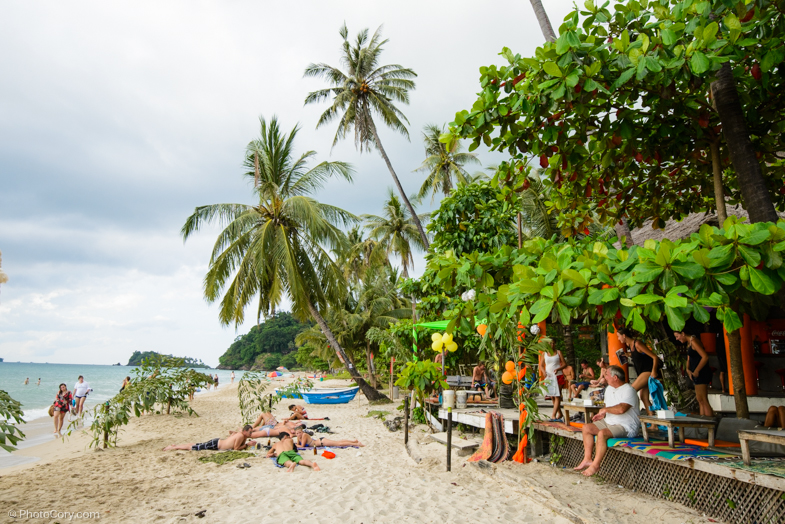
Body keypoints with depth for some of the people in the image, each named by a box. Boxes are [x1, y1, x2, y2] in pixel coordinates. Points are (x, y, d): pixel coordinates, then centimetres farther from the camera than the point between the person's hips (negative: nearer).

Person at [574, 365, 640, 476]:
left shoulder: (628, 390, -17)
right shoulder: (609, 389, 13)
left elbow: (621, 409, -33)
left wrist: (605, 410, -17)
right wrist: (603, 414, 4)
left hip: (626, 427, -10)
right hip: (609, 422, 10)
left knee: (602, 433, -31)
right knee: (586, 428, 0)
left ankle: (595, 465, -19)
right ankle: (587, 459, -1)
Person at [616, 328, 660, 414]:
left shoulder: (637, 343, -18)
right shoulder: (629, 345, 8)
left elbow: (655, 357, -18)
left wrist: (653, 372, -21)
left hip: (648, 371, -10)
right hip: (642, 372, 10)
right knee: (644, 397, 6)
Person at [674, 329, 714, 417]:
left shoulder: (693, 341, -14)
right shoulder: (689, 342, 17)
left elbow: (705, 357, -23)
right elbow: (689, 359, 22)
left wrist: (696, 371, -18)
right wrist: (688, 369, 4)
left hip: (701, 373, -10)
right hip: (697, 374, 10)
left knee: (703, 400, -9)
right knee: (700, 400, 11)